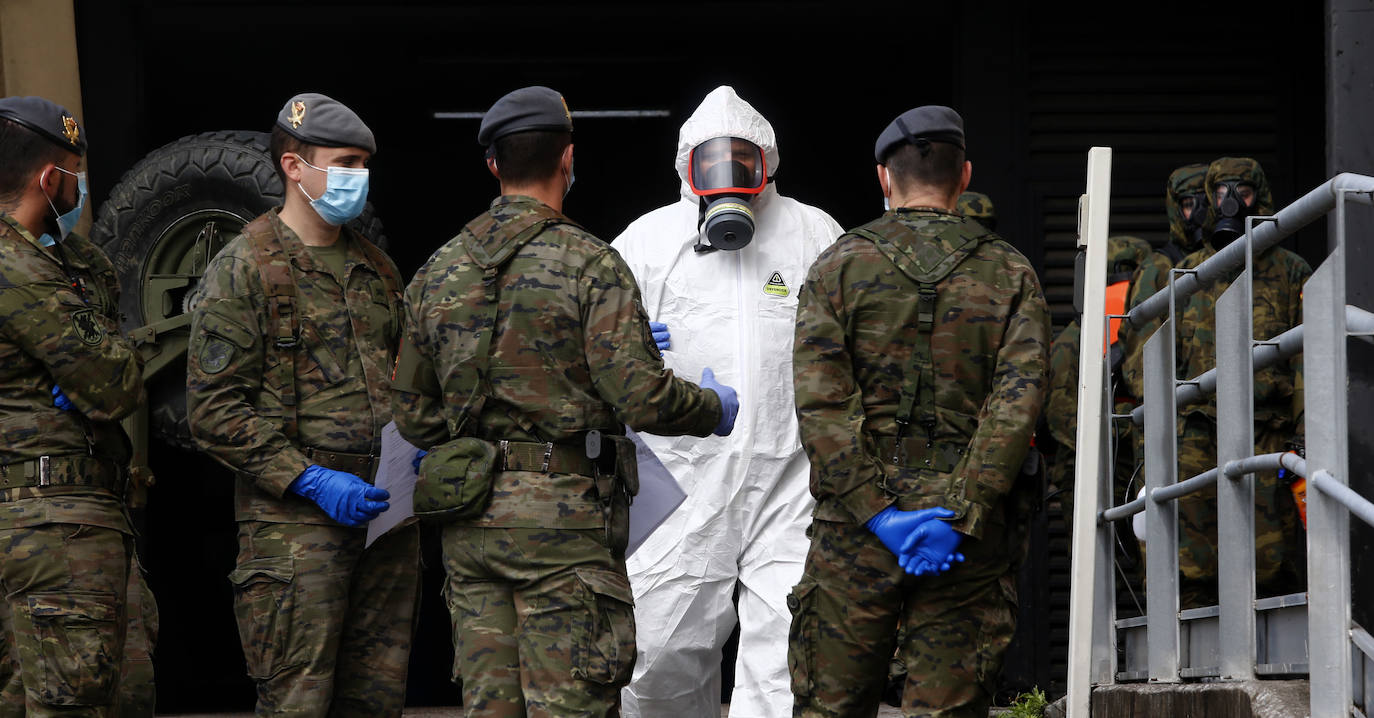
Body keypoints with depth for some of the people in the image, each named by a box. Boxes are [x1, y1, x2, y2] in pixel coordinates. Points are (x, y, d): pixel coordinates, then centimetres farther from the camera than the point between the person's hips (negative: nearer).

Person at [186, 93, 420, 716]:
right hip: (295, 520, -6)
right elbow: (214, 411, -10)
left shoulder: (376, 268, 17)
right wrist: (312, 481, -17)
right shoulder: (242, 270, -5)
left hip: (386, 514, 7)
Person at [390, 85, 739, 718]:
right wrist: (714, 408, 4)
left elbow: (414, 415, 13)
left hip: (470, 522, 6)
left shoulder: (438, 272, 9)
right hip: (563, 516, -6)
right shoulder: (590, 263, -9)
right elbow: (643, 397, -15)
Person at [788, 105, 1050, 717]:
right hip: (965, 536, 1)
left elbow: (822, 406, -9)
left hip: (857, 529, -1)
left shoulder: (840, 268, 2)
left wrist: (877, 512, -11)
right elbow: (1017, 403, -9)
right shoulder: (1010, 275, 4)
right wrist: (959, 516, -13)